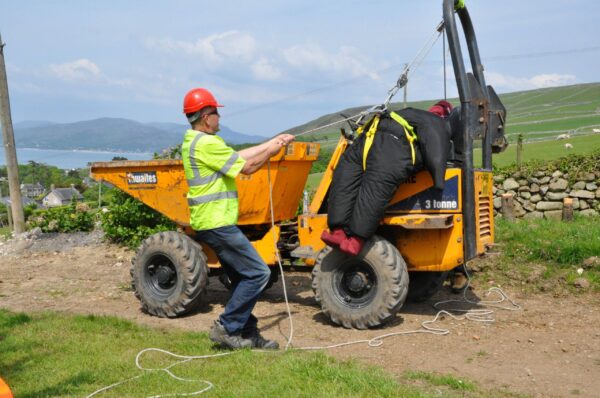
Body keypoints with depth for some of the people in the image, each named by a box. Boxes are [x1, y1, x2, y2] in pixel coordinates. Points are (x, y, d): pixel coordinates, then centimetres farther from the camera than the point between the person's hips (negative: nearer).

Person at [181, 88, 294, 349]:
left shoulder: (193, 140, 15)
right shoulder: (206, 143, -18)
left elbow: (240, 155, 16)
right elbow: (247, 167, -15)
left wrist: (273, 141, 16)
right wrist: (271, 151, 2)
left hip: (212, 222, 11)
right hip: (217, 223, -11)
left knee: (243, 279, 15)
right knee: (257, 273, -6)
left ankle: (248, 334, 21)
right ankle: (226, 328, 1)